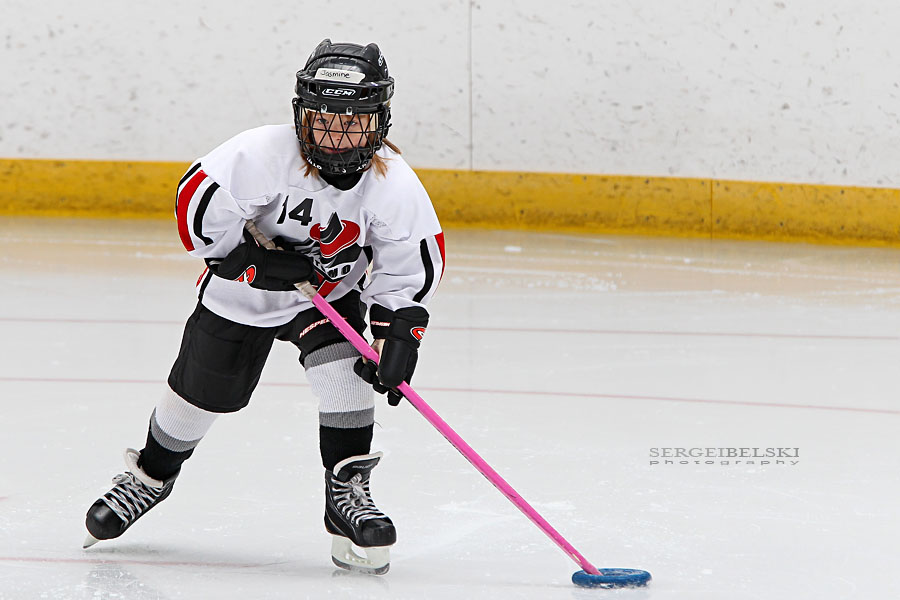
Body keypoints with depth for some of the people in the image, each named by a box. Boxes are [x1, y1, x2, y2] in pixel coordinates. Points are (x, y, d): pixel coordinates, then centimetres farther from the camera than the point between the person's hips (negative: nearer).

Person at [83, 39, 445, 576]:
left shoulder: (394, 184, -23)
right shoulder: (263, 154, -32)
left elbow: (413, 266, -13)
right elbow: (196, 206, -25)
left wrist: (399, 332, -24)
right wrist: (258, 260, -27)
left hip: (332, 291, 1)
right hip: (241, 289, -1)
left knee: (345, 371, -24)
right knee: (199, 393, 8)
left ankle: (347, 493, -12)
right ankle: (150, 476, 36)